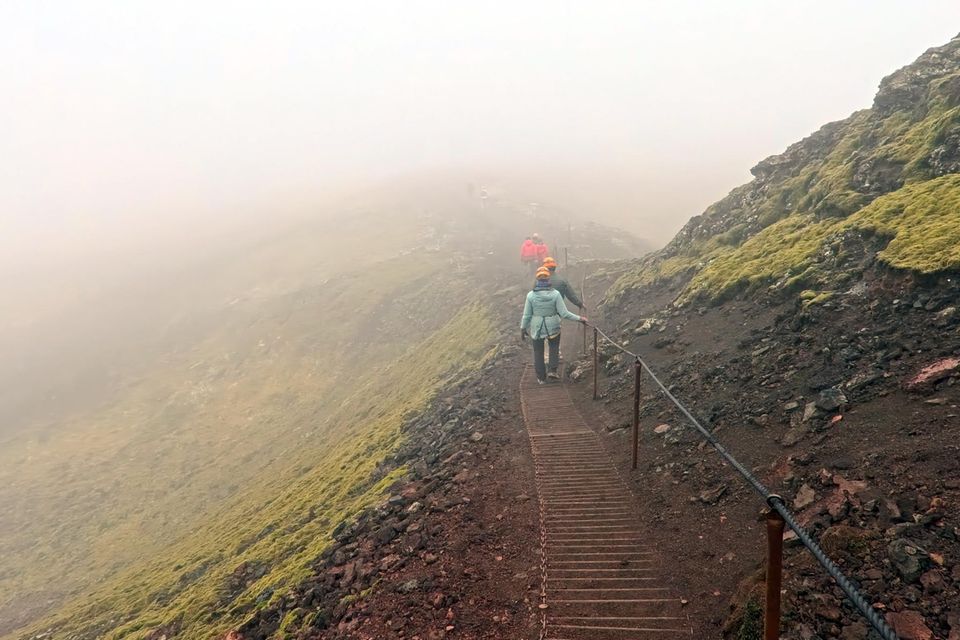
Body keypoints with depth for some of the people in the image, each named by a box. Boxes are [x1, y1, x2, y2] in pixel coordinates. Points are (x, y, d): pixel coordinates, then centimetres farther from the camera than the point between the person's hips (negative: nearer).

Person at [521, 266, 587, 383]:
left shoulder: (531, 295, -13)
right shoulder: (555, 294, -15)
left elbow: (526, 315, -7)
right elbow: (564, 313, -15)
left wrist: (522, 329, 6)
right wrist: (579, 318, -4)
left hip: (536, 328, 0)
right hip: (553, 327, 0)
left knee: (538, 352, 17)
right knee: (554, 347, 26)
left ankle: (541, 378, 24)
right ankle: (552, 370, 13)